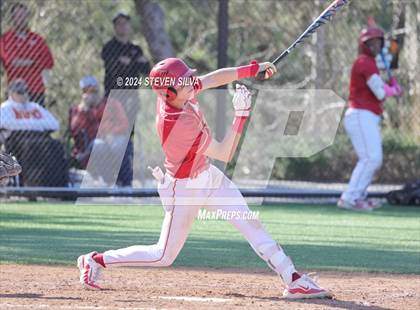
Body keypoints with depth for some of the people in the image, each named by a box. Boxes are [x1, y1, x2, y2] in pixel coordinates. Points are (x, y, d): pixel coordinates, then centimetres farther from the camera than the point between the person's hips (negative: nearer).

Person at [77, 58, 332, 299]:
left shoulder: (173, 92, -12)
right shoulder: (177, 123, -34)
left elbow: (213, 78, 2)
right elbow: (225, 154, -27)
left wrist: (252, 70, -7)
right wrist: (241, 115, -29)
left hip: (209, 177, 8)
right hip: (185, 188, -8)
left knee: (250, 224, -2)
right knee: (164, 256, 3)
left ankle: (293, 280, -4)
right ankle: (97, 260, 20)